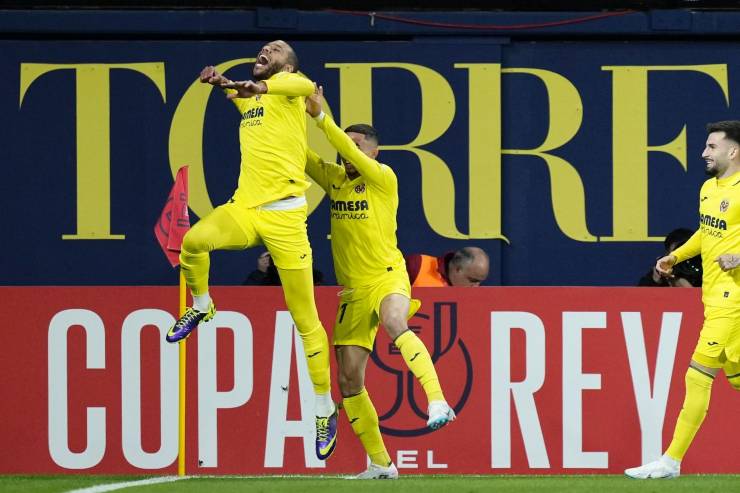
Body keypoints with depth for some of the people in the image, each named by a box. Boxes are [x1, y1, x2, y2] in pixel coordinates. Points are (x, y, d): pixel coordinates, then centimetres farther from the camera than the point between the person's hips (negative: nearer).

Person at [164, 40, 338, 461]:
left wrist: (260, 86, -38)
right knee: (194, 241, -28)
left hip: (284, 213, -5)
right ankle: (201, 307, 2)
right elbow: (239, 94, 39)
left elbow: (306, 86, -20)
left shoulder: (287, 84, 1)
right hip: (245, 206, 5)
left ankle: (325, 408, 10)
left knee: (306, 320, -1)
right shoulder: (250, 96, 18)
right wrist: (222, 82, 15)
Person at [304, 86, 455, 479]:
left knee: (393, 323, -40)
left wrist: (320, 116, -23)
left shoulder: (384, 178, -6)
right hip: (353, 292, 6)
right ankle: (380, 463, 13)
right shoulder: (334, 179, 10)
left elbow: (351, 152, -21)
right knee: (349, 380, 2)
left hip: (388, 277, -6)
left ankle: (438, 403, -45)